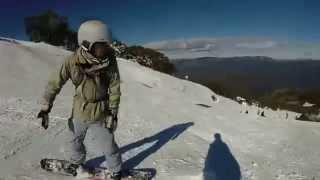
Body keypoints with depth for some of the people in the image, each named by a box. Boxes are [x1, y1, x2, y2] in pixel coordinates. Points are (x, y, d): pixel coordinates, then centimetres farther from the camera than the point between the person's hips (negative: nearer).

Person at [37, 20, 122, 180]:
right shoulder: (73, 62, -22)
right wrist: (45, 108, -6)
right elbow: (54, 84, -10)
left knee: (108, 146, 8)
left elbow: (115, 88, -12)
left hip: (100, 115, -2)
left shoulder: (109, 60, -22)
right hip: (79, 113, 2)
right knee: (76, 141, 26)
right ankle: (77, 162, 57)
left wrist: (113, 112, -12)